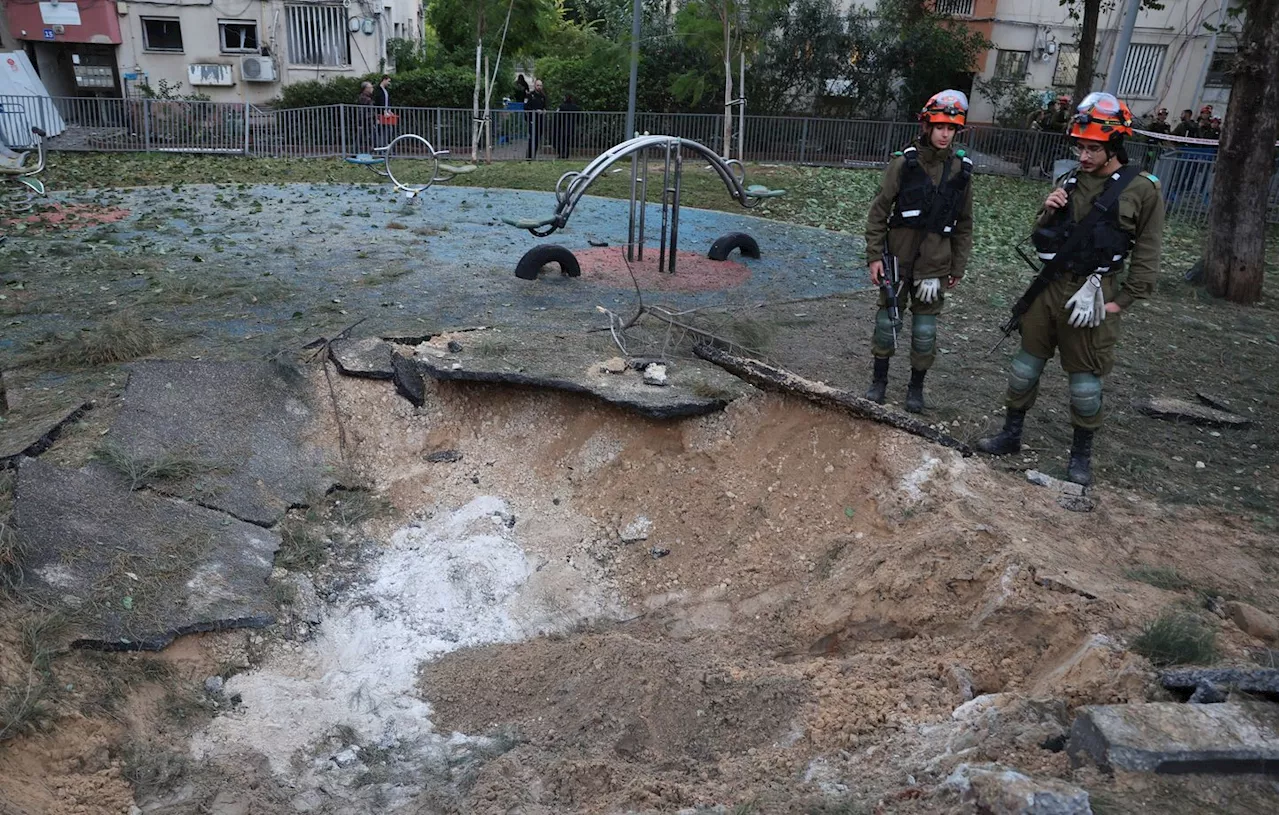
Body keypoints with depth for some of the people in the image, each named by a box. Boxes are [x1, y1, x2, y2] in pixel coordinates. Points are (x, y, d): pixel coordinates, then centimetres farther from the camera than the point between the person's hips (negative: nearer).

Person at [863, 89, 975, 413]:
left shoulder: (961, 169, 1)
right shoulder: (904, 163, -7)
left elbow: (963, 224, 8)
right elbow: (878, 213, -4)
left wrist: (958, 267, 8)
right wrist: (874, 256, -7)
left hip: (934, 265, 2)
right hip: (897, 260, -1)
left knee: (925, 329, 7)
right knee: (887, 321, 8)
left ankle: (917, 386, 22)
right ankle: (879, 380, 24)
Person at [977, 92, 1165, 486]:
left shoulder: (1142, 190, -7)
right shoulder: (1068, 181, 7)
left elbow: (1147, 256, -5)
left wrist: (1119, 302, -9)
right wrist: (1047, 213, -6)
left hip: (1093, 294, -5)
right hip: (1050, 287, 5)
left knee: (1085, 377, 5)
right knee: (1026, 363, 12)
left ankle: (1082, 453, 20)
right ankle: (1011, 434, 26)